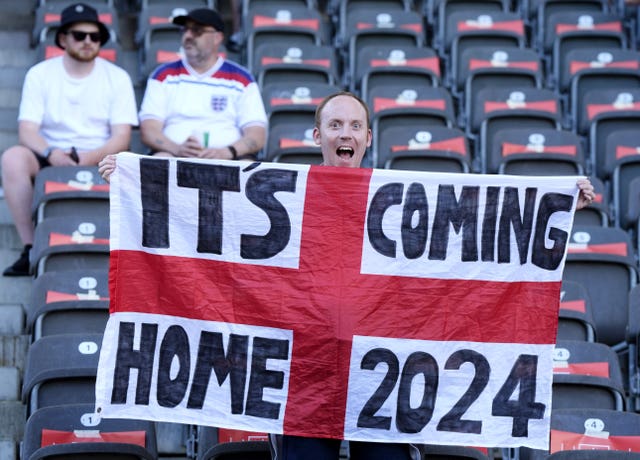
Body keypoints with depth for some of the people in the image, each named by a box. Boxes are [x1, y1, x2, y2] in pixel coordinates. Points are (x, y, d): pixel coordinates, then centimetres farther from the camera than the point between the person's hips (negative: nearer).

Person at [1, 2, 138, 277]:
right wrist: (51, 154, -27)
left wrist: (90, 158, -24)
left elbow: (122, 138, -4)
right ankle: (30, 249, -25)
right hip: (50, 160, 1)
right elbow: (27, 131, -5)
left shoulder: (117, 77, 4)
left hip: (100, 161, 0)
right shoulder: (40, 74, 5)